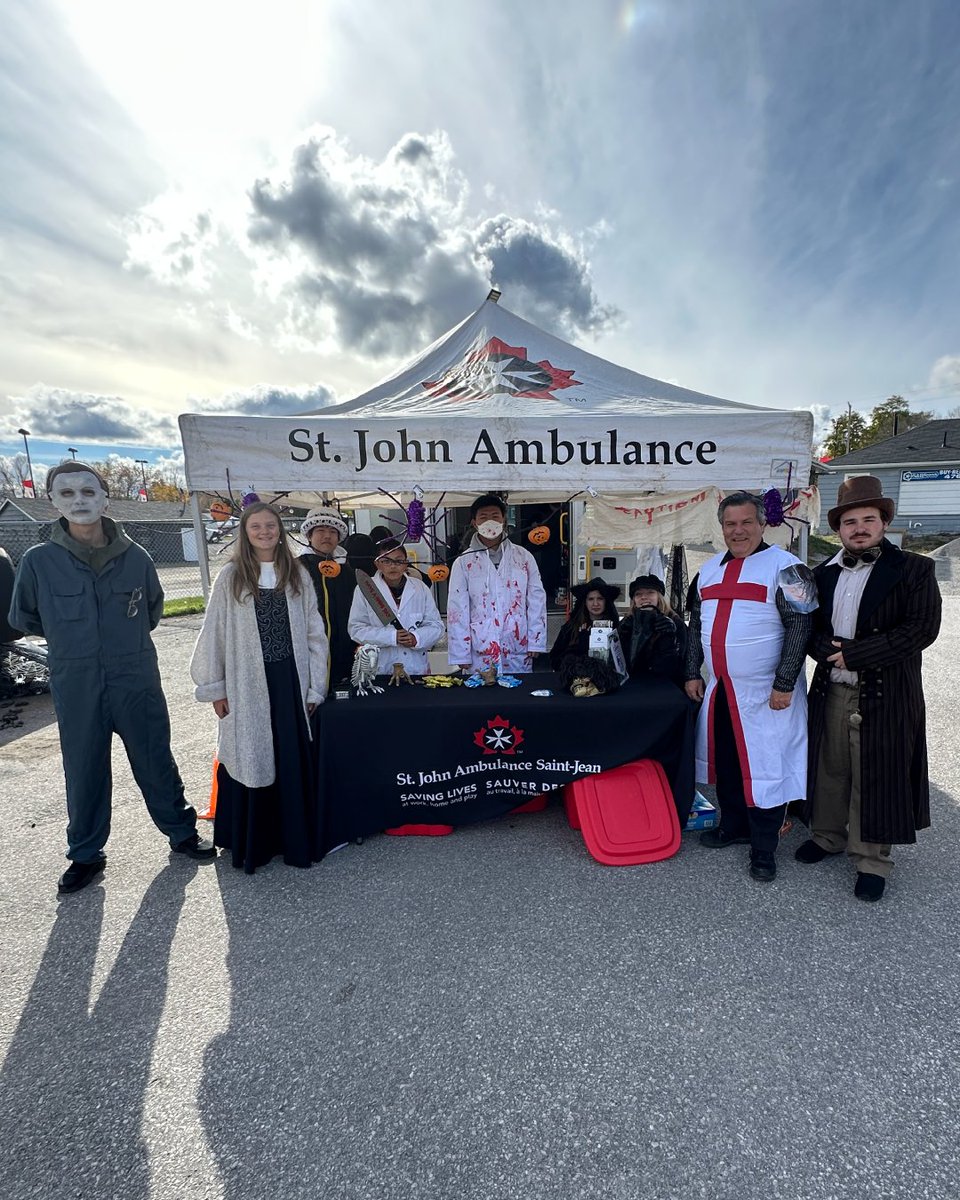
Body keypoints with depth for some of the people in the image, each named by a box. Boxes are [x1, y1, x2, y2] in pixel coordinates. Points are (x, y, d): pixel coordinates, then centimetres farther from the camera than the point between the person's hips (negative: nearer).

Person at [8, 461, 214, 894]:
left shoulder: (134, 556, -3)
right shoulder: (39, 561, -5)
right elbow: (23, 618, 10)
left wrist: (127, 636, 9)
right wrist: (69, 636, 10)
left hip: (137, 681, 0)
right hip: (76, 688, 0)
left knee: (156, 763, 11)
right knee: (84, 773, 13)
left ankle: (182, 831, 30)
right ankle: (85, 854, 33)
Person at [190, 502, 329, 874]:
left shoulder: (297, 574, 4)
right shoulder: (230, 577, 0)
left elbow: (314, 633, 4)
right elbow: (214, 635, 3)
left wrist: (314, 686, 0)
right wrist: (214, 688, 0)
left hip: (289, 681, 1)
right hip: (246, 684, -1)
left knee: (293, 761, 7)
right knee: (248, 759, 7)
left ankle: (294, 837, 24)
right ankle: (250, 841, 26)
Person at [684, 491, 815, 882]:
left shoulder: (784, 566, -9)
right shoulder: (709, 569, 10)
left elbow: (799, 627, -13)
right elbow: (696, 625, 15)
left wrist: (784, 685, -16)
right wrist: (693, 674, 11)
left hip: (765, 694, -6)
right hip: (718, 690, 6)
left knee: (763, 768, 3)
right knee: (724, 761, 17)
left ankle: (763, 849, 21)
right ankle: (733, 826, 37)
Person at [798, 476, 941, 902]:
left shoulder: (914, 570, -3)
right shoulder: (824, 573, 9)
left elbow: (922, 628, -13)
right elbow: (808, 628, 8)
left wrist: (853, 654, -17)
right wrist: (829, 650, -13)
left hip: (884, 696, -4)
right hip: (831, 693, 4)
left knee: (874, 776, 6)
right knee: (830, 768, 15)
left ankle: (871, 859, 22)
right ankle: (828, 835, 34)